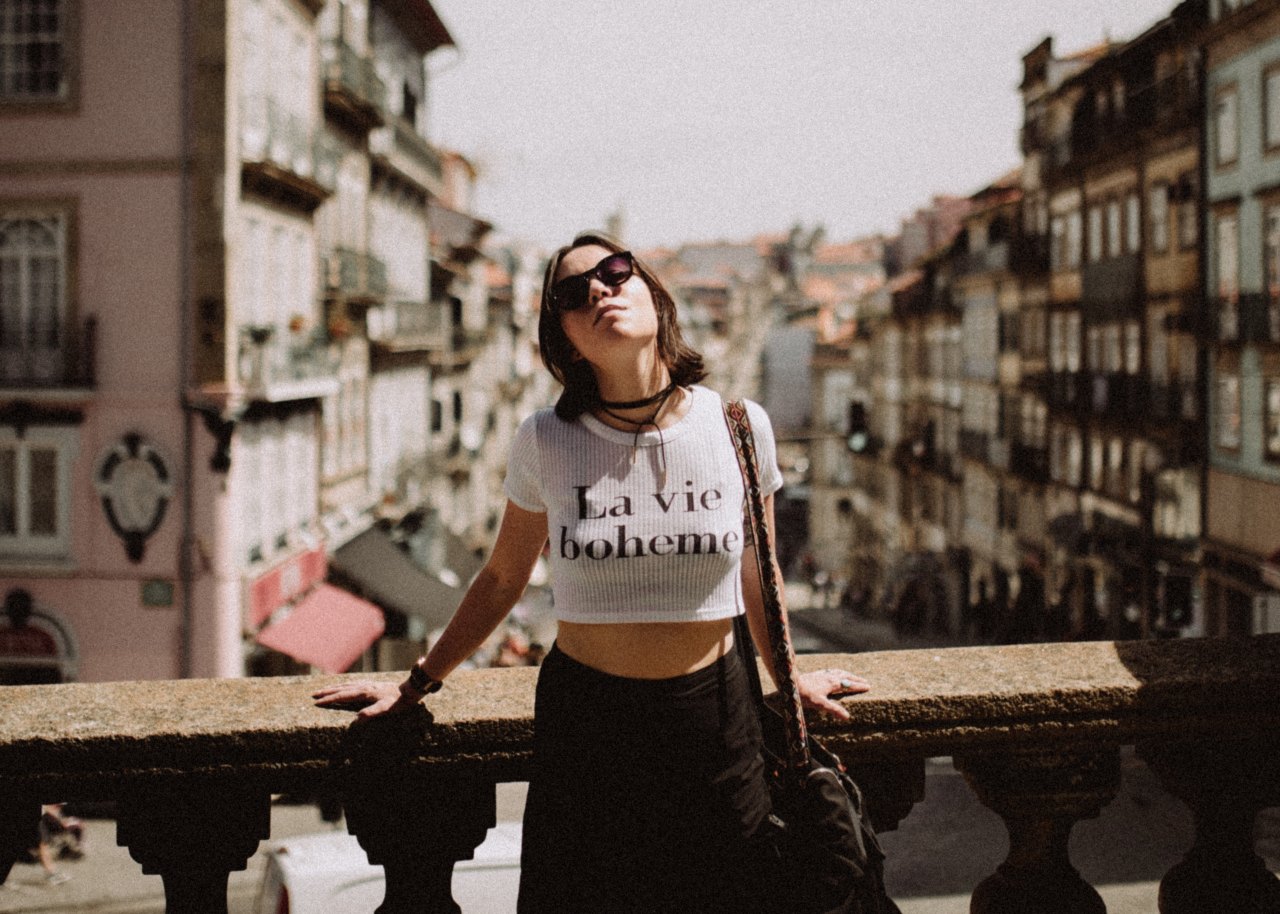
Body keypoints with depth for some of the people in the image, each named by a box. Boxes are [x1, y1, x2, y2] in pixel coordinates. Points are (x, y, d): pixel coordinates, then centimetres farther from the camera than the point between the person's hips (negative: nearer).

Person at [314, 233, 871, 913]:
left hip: (710, 713, 1)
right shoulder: (545, 441, -9)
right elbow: (503, 579, 6)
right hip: (581, 717, -1)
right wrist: (418, 683, 11)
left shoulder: (737, 425, -7)